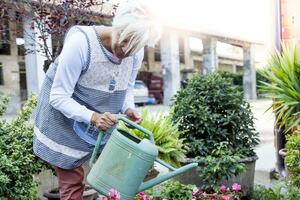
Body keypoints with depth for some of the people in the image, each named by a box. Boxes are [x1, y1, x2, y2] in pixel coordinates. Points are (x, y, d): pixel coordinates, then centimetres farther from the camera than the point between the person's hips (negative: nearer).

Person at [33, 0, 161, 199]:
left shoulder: (136, 52, -13)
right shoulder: (81, 42, -31)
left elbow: (127, 88, 2)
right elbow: (59, 97, -27)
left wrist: (129, 109, -19)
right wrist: (92, 117, -42)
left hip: (102, 122, 5)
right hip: (65, 120, -5)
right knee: (72, 182, 0)